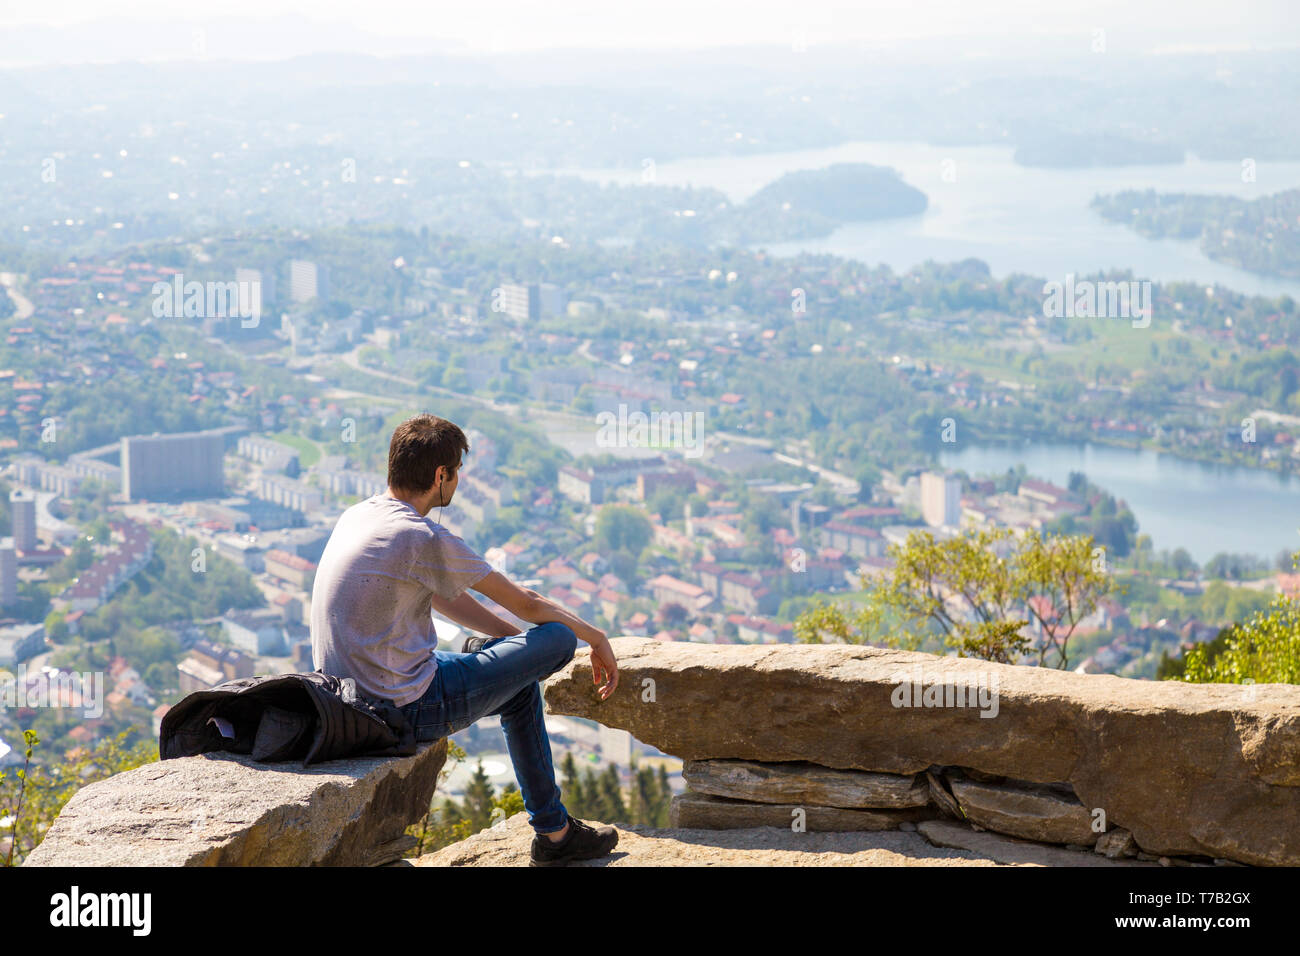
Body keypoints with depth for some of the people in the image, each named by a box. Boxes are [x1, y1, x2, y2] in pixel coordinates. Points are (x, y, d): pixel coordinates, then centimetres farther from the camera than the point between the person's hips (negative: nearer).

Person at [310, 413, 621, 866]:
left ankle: (553, 831, 32)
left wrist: (514, 638, 20)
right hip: (407, 709, -9)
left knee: (521, 684, 26)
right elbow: (525, 604, -6)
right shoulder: (424, 538, -19)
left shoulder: (357, 516, 8)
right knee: (558, 639, 0)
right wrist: (597, 638, 9)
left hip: (347, 703, 9)